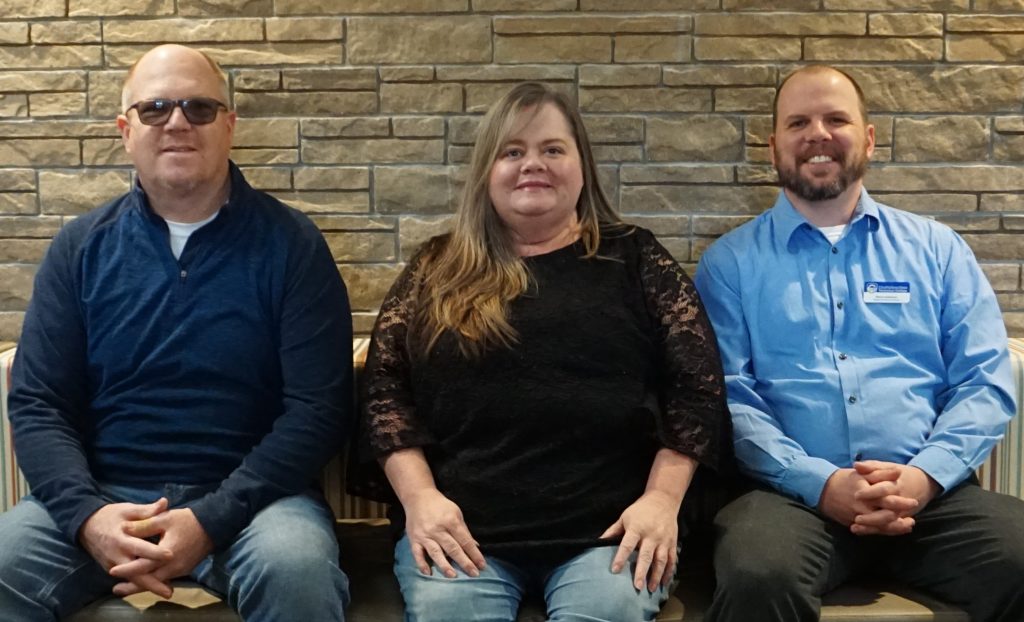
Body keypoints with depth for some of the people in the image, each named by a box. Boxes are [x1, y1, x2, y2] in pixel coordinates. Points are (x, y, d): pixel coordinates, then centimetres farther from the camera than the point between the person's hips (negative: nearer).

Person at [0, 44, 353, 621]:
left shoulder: (289, 244, -2)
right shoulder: (82, 247, 7)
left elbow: (318, 409, -7)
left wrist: (211, 520, -18)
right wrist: (87, 513, -14)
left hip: (248, 494, -2)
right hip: (102, 496, 2)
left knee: (297, 572, -31)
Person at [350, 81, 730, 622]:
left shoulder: (634, 259, 10)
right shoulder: (437, 270, 13)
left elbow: (698, 387, 5)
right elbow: (385, 388, 7)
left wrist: (662, 499, -7)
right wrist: (419, 496, -6)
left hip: (608, 527, 0)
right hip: (460, 526, 1)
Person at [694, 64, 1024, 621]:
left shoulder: (936, 248, 15)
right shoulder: (731, 261, 9)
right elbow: (728, 396, -1)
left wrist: (922, 476, -9)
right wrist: (820, 483, -14)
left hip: (931, 491, 3)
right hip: (792, 492, -2)